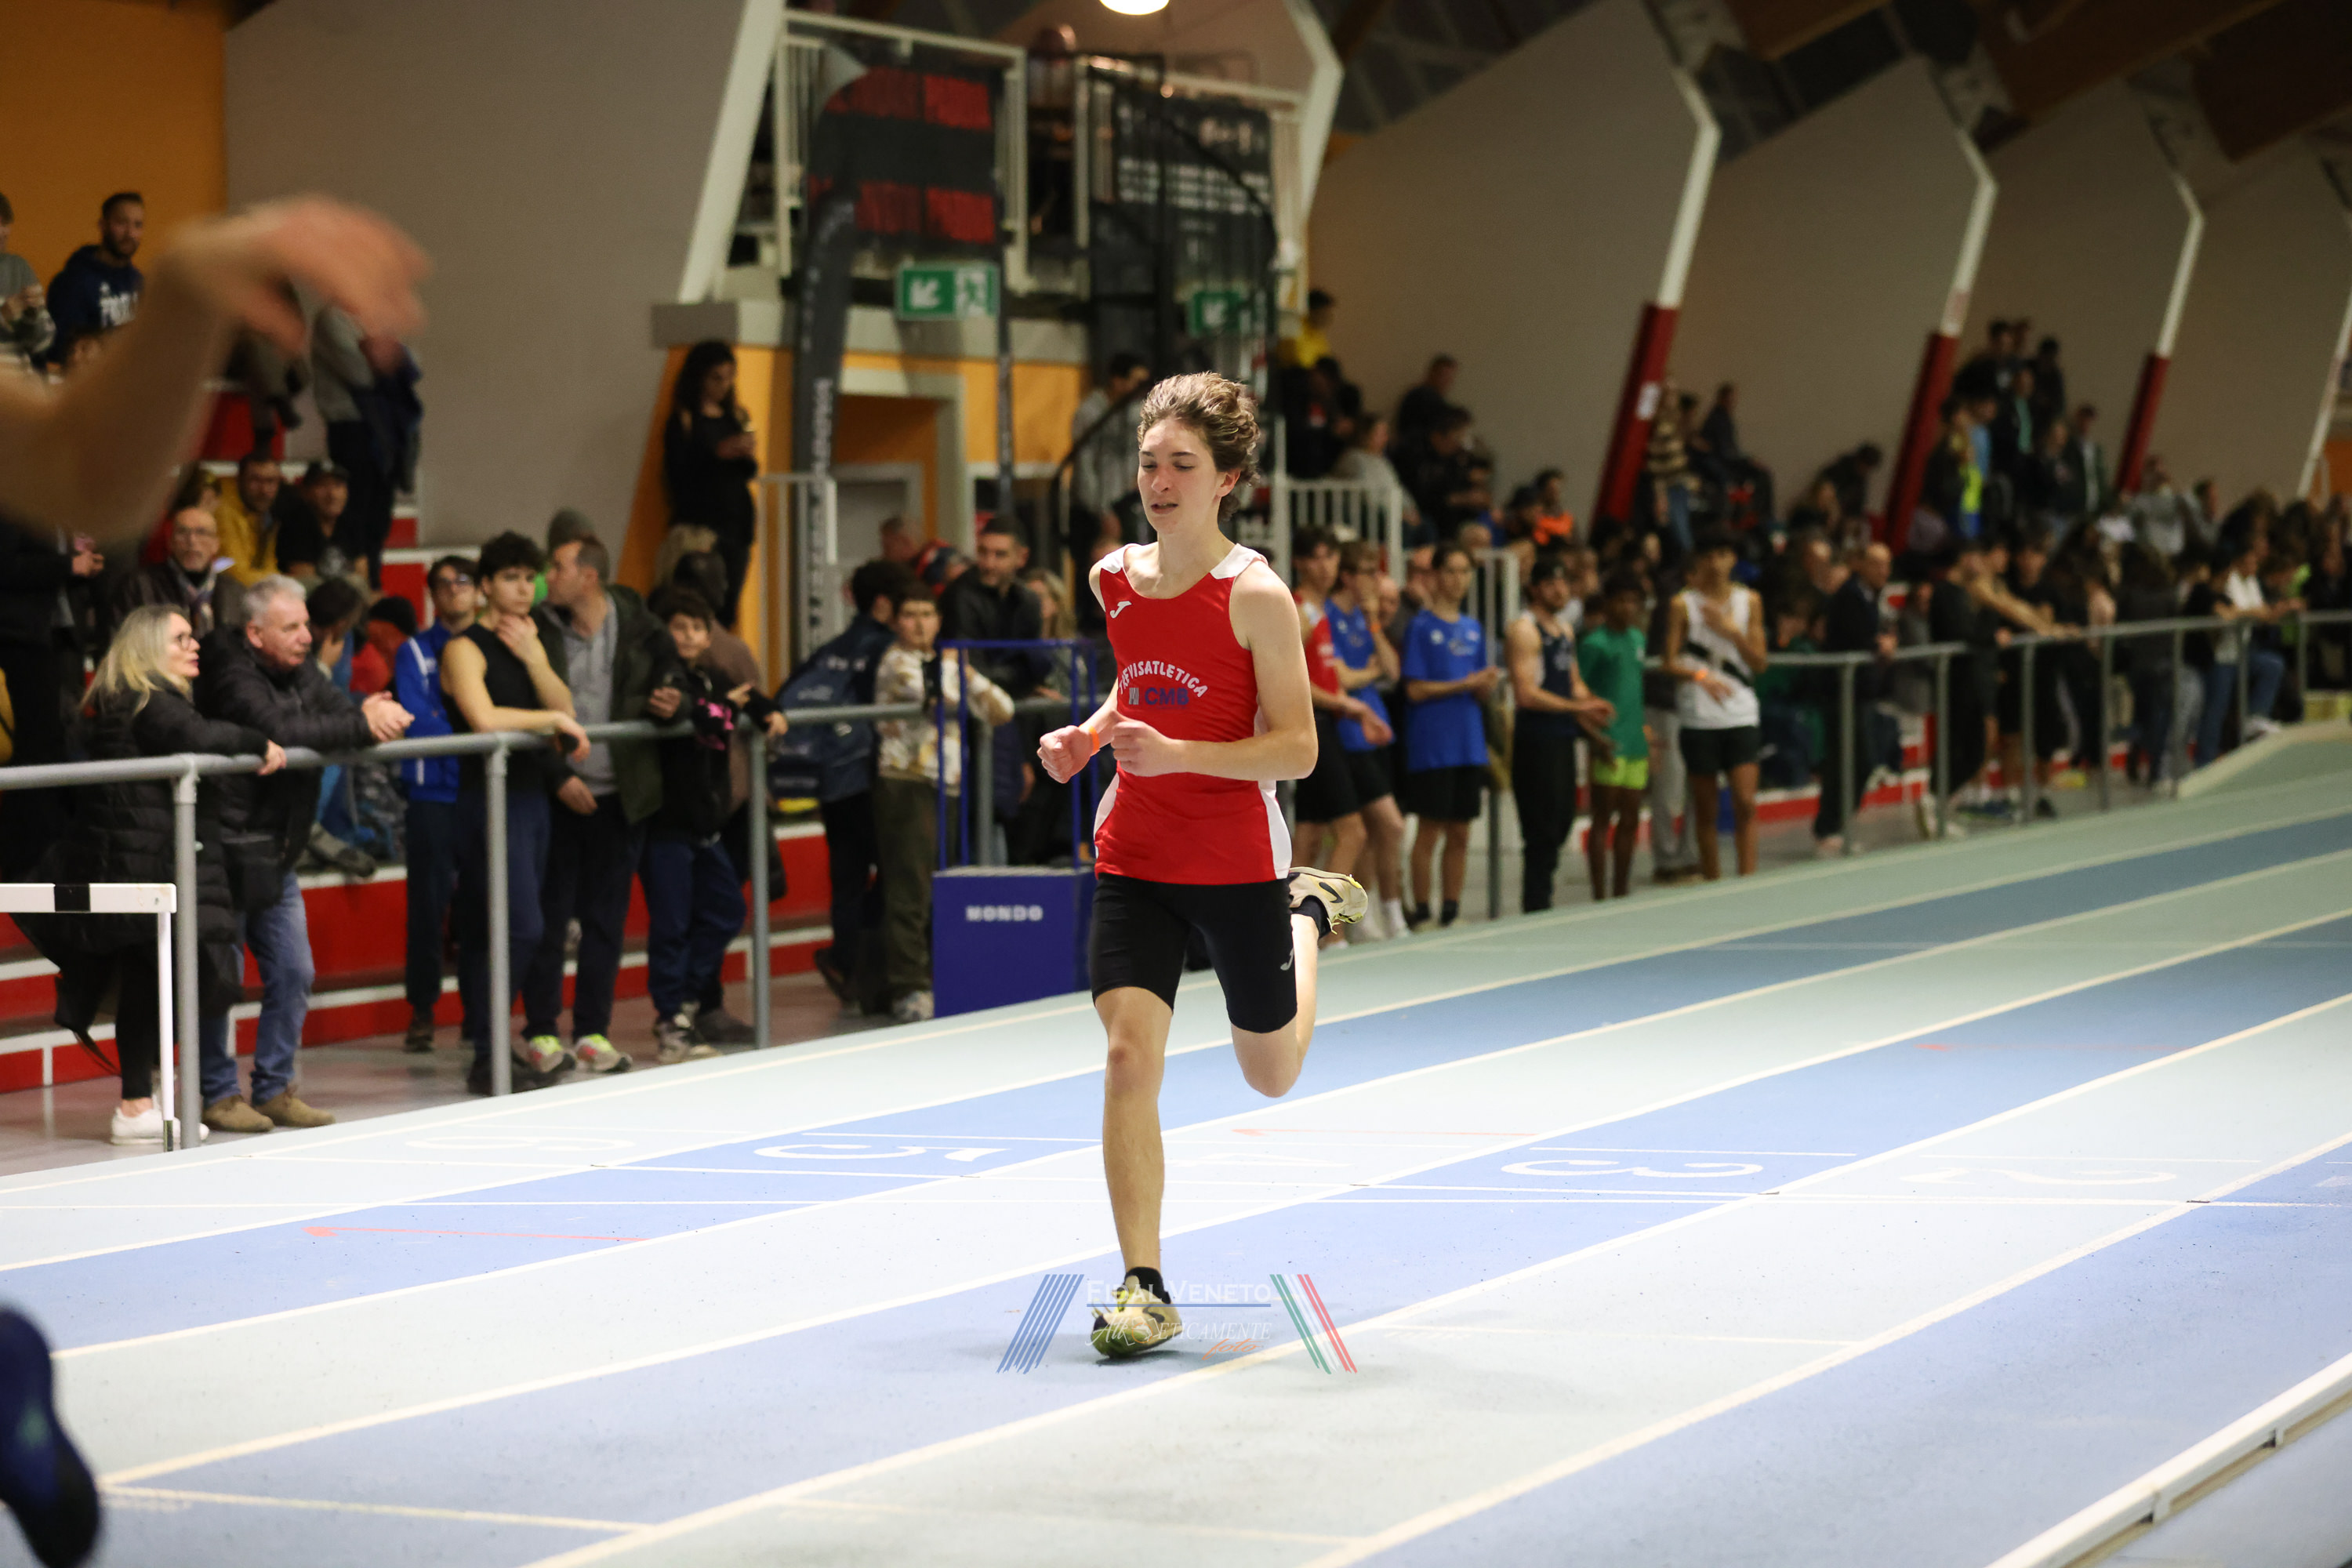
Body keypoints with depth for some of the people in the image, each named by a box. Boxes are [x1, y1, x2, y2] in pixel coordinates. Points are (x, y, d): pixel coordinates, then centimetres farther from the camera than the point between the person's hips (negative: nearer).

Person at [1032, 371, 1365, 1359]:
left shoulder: (1255, 595, -14)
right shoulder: (1115, 581, 2)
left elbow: (1296, 750, -15)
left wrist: (1175, 753, -27)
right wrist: (1089, 736, 2)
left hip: (1236, 864, -3)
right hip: (1132, 859, 3)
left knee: (1271, 1076, 16)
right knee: (1129, 1058, -14)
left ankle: (1309, 911, 47)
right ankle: (1144, 1288, -8)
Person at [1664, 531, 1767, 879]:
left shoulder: (1749, 602, 7)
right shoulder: (1684, 604, 1)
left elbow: (1759, 663, 5)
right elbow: (1670, 662, -3)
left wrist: (1733, 631, -9)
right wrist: (1700, 675, -22)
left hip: (1741, 716, 1)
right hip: (1699, 716, -1)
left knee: (1746, 802, -10)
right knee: (1705, 809, 4)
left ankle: (1747, 877, -8)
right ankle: (1712, 881, 11)